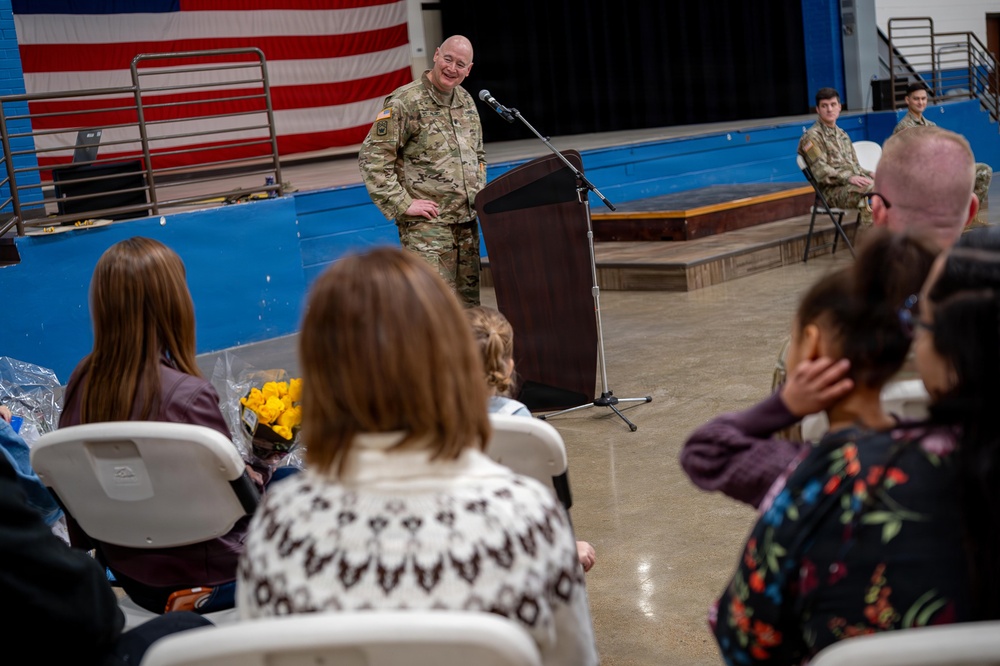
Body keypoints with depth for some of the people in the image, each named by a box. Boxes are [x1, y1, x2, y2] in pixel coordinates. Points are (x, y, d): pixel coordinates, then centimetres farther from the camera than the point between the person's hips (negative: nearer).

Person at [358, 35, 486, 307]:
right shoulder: (405, 103, -9)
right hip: (426, 224, -7)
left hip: (467, 223, 7)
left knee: (469, 304, 10)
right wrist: (403, 204, -15)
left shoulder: (466, 102, 14)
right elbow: (371, 157, -12)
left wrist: (478, 192, 14)